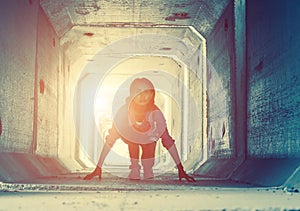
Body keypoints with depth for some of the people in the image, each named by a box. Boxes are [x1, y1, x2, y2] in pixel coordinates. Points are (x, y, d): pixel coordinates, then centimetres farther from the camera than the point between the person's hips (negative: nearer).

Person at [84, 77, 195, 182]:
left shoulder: (155, 113, -35)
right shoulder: (124, 112, -35)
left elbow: (168, 141, -29)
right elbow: (110, 140, -30)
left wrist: (180, 169, -31)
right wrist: (98, 167, -32)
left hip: (148, 138, 0)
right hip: (130, 137, 0)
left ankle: (148, 169, -1)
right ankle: (134, 168, -4)